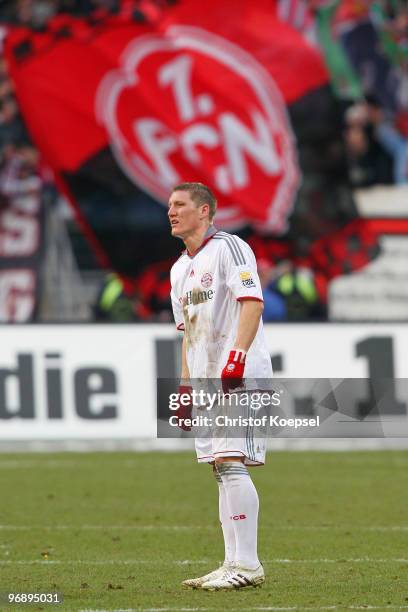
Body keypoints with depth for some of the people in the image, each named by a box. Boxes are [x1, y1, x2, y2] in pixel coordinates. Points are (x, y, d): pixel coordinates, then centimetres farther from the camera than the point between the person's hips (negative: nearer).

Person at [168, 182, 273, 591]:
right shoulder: (180, 269, 21)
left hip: (240, 376, -9)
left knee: (231, 463, -16)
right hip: (206, 380, 9)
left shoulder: (228, 247, -5)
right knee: (221, 469, 6)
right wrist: (185, 386, 19)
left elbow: (252, 302, -17)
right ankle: (234, 564, 7)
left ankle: (246, 565, -17)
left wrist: (237, 357, -26)